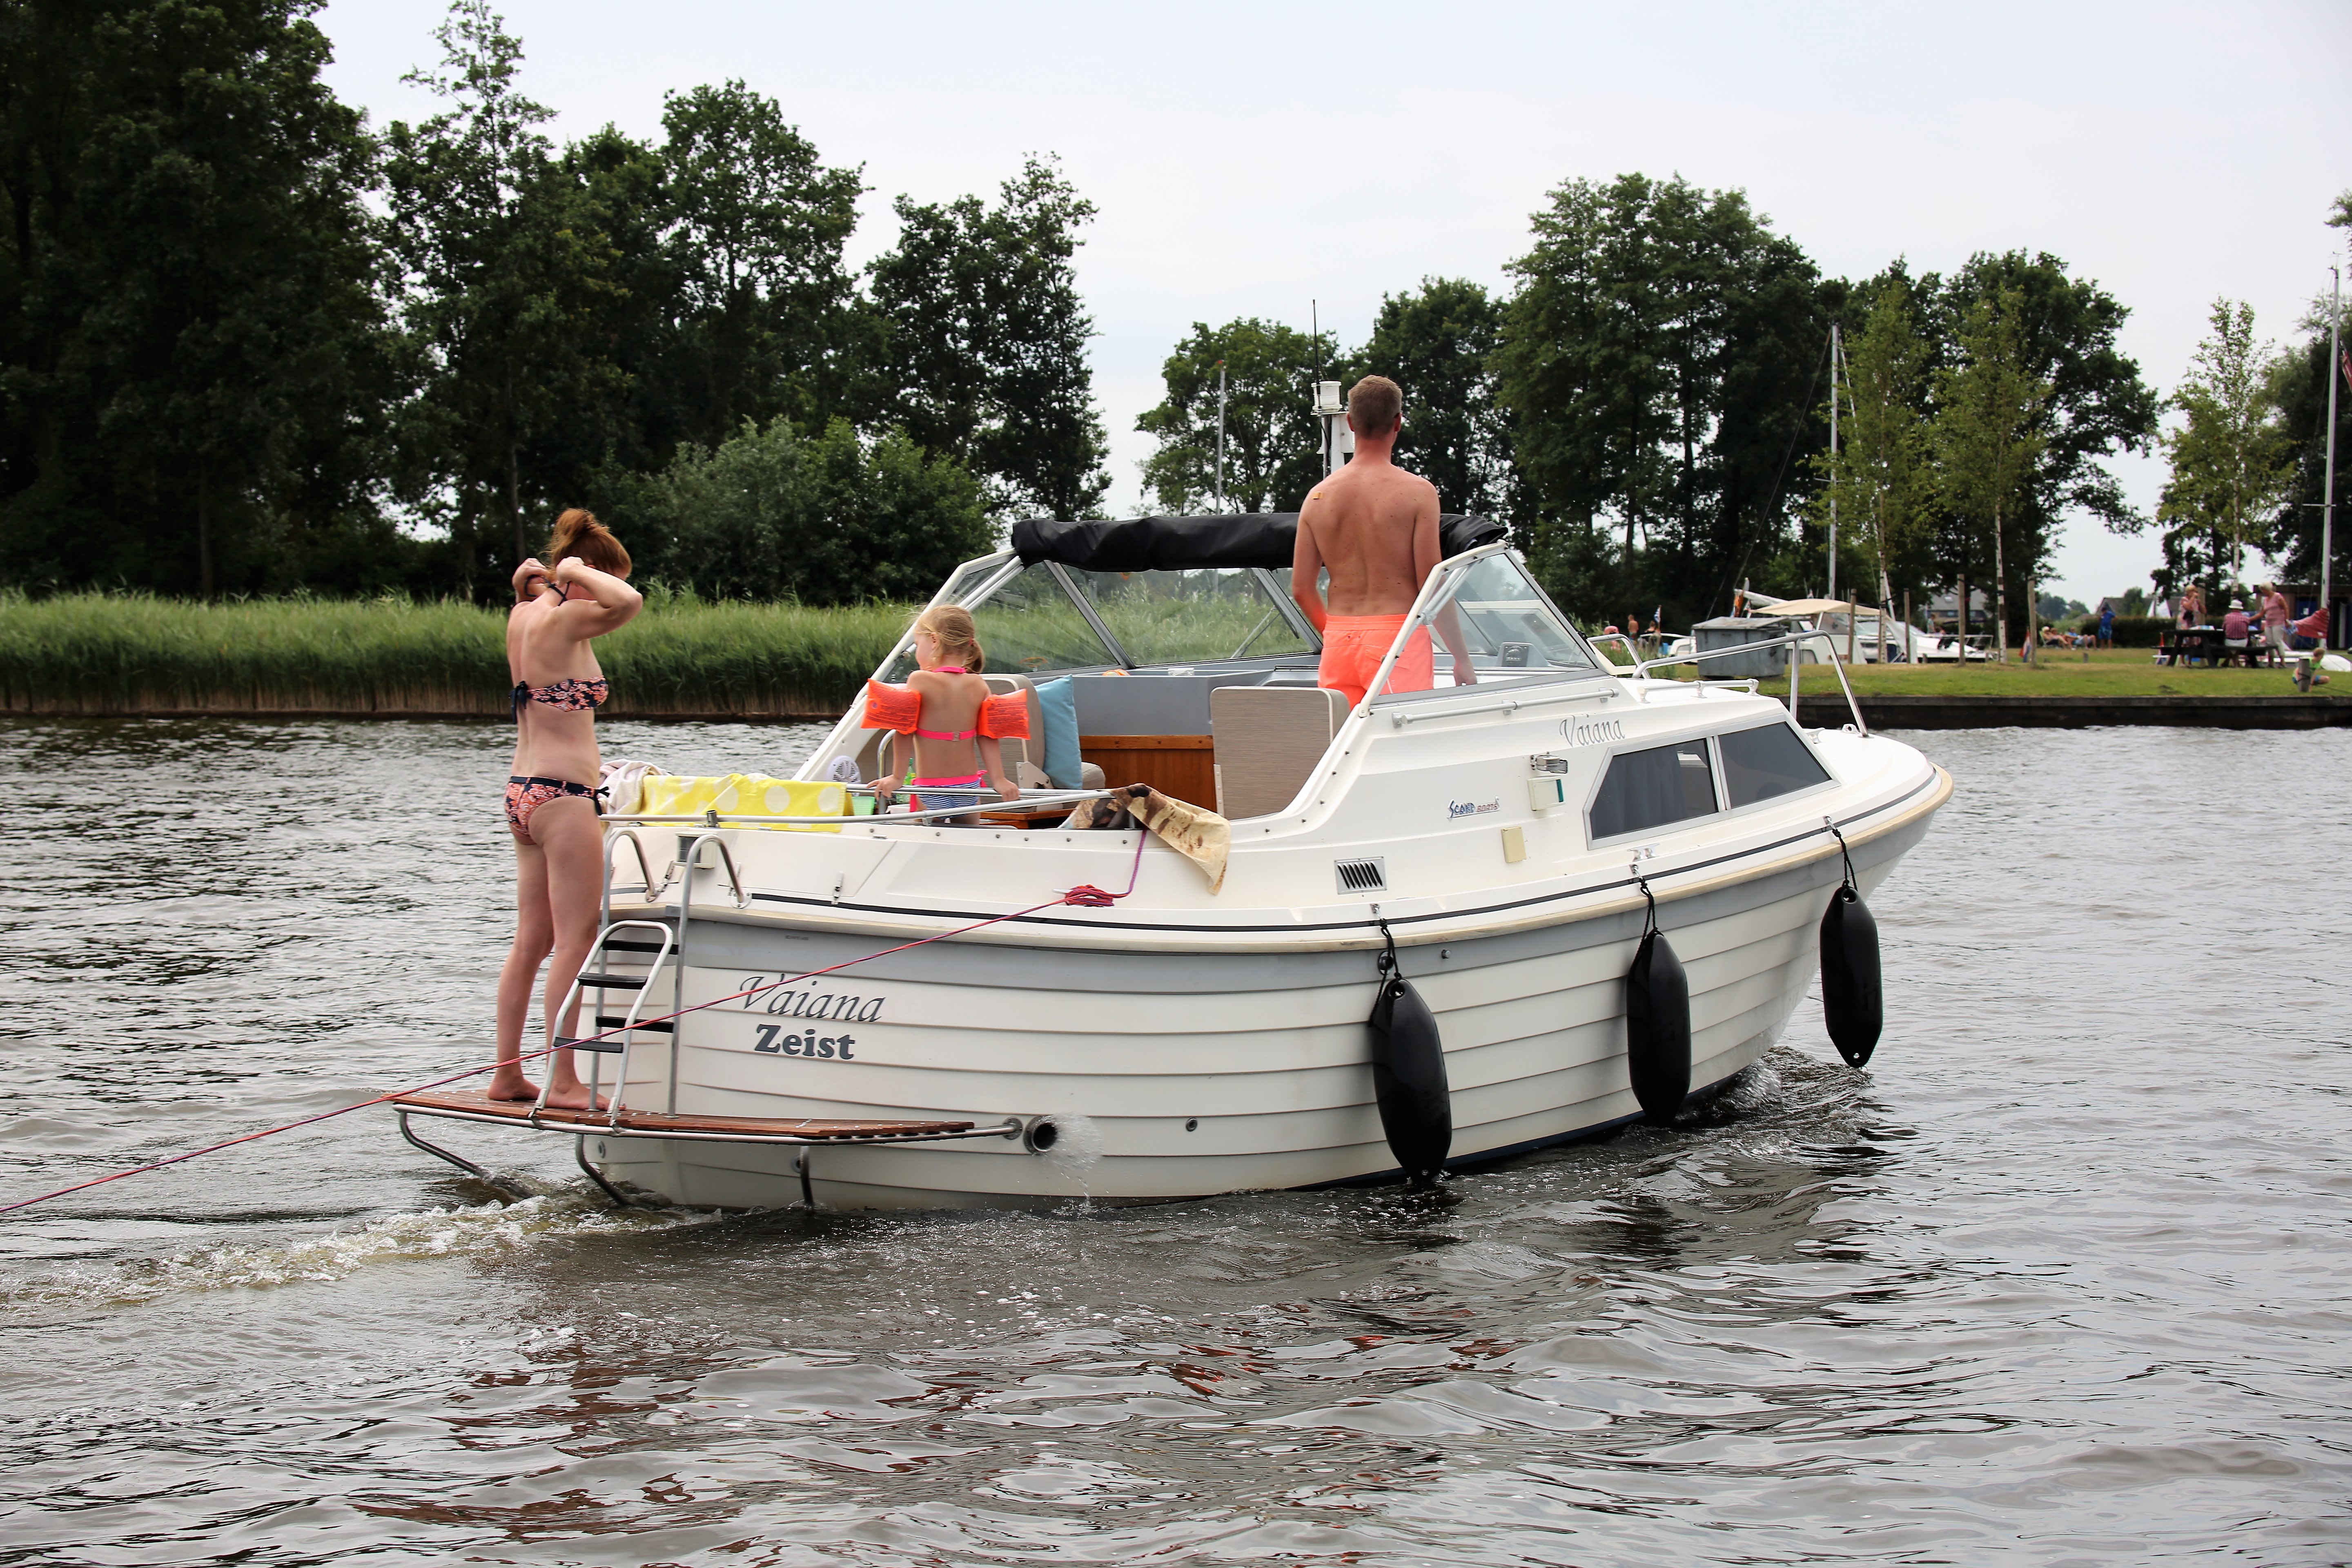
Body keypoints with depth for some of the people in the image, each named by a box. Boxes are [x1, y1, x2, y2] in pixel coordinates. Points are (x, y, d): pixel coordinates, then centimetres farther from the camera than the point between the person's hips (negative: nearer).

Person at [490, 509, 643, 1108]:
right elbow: (628, 603, -32)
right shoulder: (563, 619, -14)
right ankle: (563, 1080, -6)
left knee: (532, 941, 12)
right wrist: (576, 571, -15)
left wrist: (533, 580, 16)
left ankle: (507, 1075, 14)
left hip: (524, 790, 9)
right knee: (576, 940, -5)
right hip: (563, 795, -9)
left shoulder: (523, 615, 11)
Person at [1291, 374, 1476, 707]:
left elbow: (1301, 589, 8)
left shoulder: (1318, 497, 7)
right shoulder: (1416, 492, -6)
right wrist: (1462, 657, -1)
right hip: (1397, 637, -5)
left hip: (1339, 642, 5)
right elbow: (1432, 584, -9)